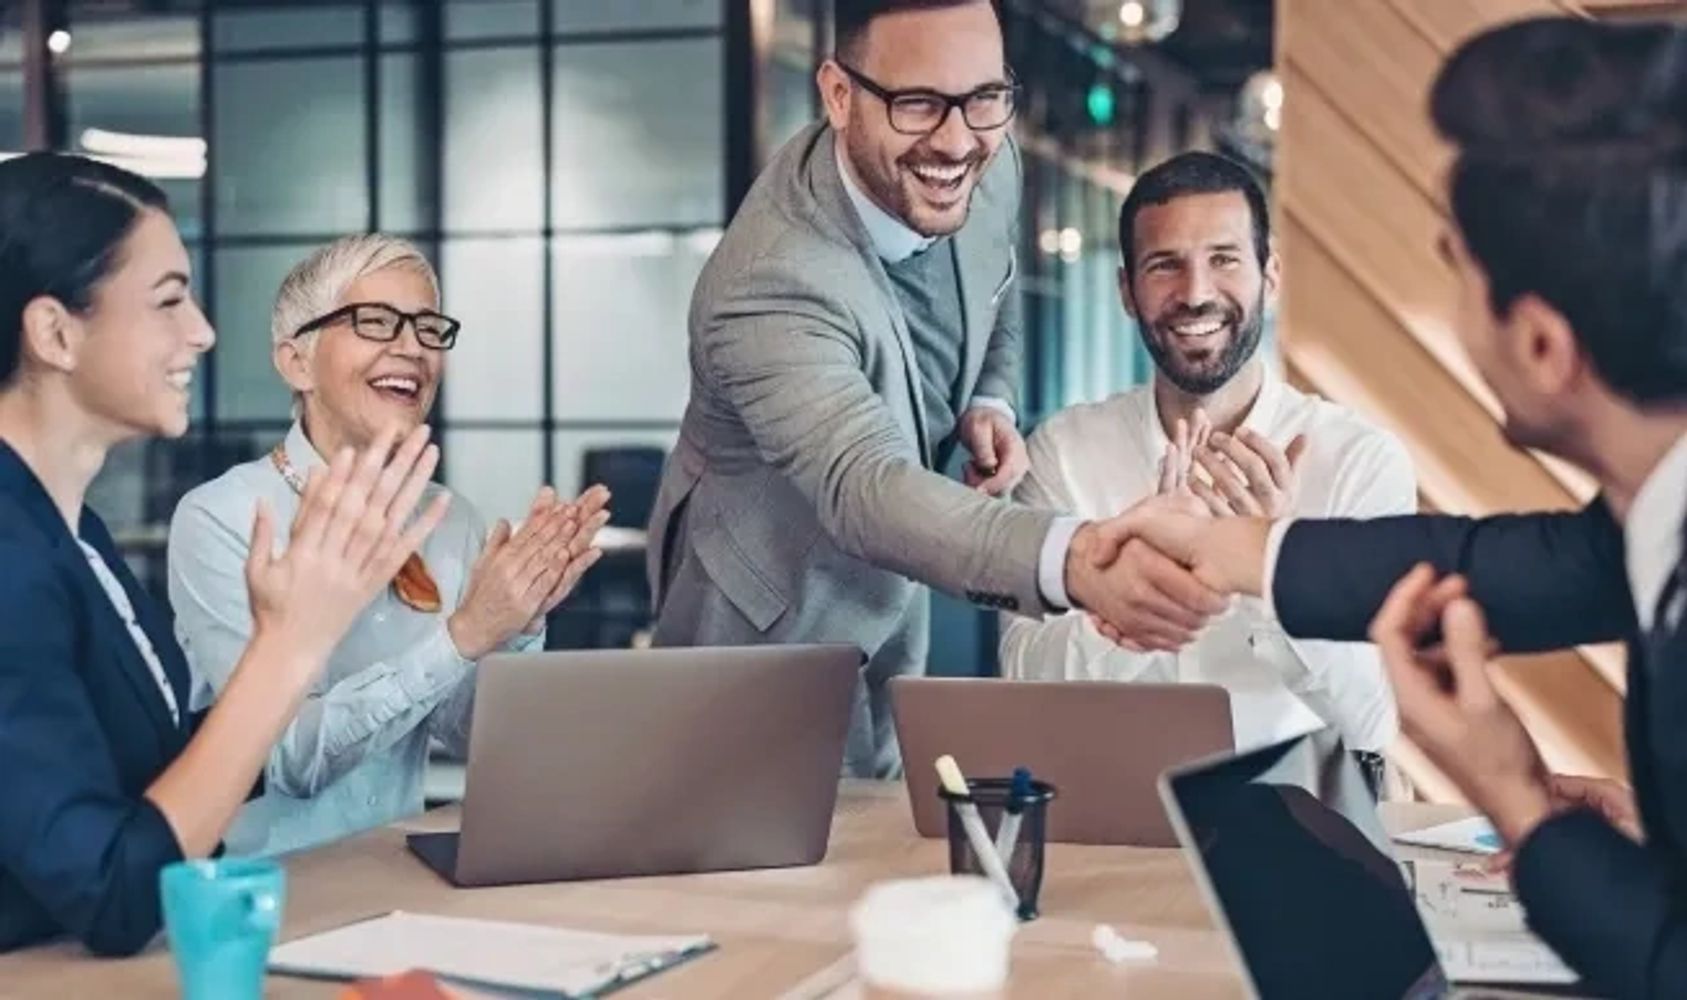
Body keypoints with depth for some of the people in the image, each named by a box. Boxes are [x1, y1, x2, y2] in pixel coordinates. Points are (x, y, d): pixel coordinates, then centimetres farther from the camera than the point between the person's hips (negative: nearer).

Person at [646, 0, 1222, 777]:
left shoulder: (987, 170, -15)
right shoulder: (771, 284, -39)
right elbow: (863, 488, -53)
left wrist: (990, 403, -13)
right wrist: (1071, 558, -70)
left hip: (888, 589, 7)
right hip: (768, 619, -7)